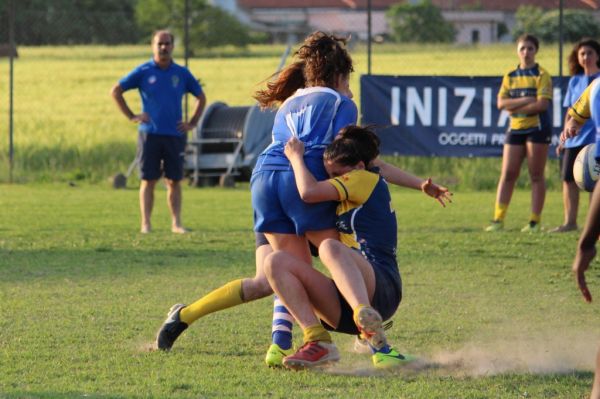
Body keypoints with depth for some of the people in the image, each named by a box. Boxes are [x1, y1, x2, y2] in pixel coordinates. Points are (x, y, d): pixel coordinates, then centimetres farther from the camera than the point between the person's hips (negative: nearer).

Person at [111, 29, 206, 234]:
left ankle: (176, 223, 7)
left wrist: (192, 123, 10)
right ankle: (146, 224, -1)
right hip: (150, 133, -2)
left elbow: (201, 97, 21)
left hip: (175, 134, 2)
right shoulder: (143, 72, 1)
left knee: (174, 181, 3)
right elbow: (116, 91, 6)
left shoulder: (181, 73, 8)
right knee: (148, 180, -2)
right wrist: (131, 116, 0)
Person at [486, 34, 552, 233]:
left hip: (537, 128, -4)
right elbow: (501, 103, 1)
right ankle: (498, 220, 0)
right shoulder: (510, 76, 11)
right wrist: (524, 100, -14)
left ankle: (535, 221, 0)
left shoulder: (541, 75, -2)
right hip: (515, 128, 4)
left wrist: (514, 107, -10)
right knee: (507, 174, 0)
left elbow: (542, 104, -14)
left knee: (536, 175, -2)